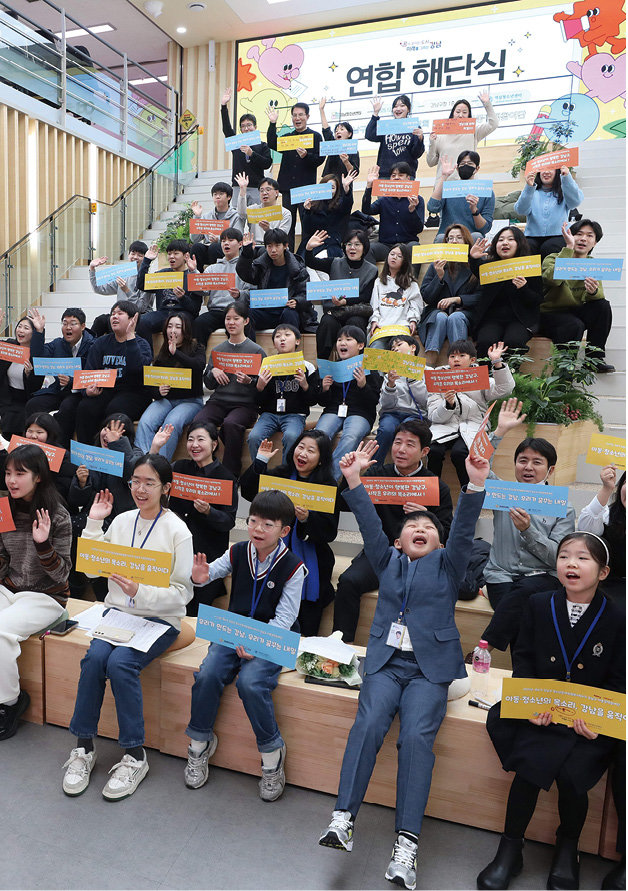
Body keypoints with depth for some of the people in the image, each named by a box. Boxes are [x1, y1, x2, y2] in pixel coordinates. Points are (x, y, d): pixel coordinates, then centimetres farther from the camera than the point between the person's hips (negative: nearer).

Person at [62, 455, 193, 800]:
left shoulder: (177, 531, -9)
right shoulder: (121, 521, 6)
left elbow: (182, 592, -11)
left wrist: (139, 592, -27)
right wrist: (93, 523, 1)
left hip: (159, 619, -4)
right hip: (118, 611, 4)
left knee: (120, 663, -26)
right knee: (94, 657, -23)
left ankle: (135, 755, -8)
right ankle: (83, 746, -4)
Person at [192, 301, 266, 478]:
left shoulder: (256, 350, 2)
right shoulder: (218, 350, 14)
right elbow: (208, 385, 18)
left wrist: (250, 381, -18)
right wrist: (212, 372, -3)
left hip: (245, 404, -3)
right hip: (218, 401, 4)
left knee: (231, 423, -36)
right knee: (198, 421, -27)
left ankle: (232, 474, -24)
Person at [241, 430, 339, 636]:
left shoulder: (328, 486, -4)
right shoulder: (280, 474, 6)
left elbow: (330, 532, -9)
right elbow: (248, 492, -4)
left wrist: (308, 519, -27)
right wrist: (260, 461, -9)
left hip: (310, 556, -2)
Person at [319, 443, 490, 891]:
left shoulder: (447, 565, 13)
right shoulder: (389, 562, 18)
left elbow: (464, 530, -4)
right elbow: (370, 524, 4)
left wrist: (475, 485, -21)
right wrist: (354, 480, -10)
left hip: (431, 665, -1)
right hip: (386, 661, 2)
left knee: (417, 736, -23)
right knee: (369, 724, -23)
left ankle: (407, 842, -20)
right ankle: (343, 819, -19)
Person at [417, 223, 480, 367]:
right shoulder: (436, 265, 12)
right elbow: (426, 297, 4)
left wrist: (457, 299, -13)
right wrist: (439, 276, -9)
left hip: (464, 313, -1)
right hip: (437, 311, 1)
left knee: (455, 317, -34)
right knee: (441, 317, -32)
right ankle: (429, 367, -39)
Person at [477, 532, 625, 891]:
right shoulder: (539, 604, 1)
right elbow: (523, 658, 4)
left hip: (591, 722, -1)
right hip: (541, 711, 1)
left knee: (572, 774, -19)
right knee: (529, 764, -19)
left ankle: (568, 849, 14)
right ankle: (510, 850, 4)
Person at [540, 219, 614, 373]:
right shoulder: (552, 259, -10)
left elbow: (599, 295, -12)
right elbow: (553, 278, -35)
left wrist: (594, 291, -37)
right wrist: (569, 247, -32)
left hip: (574, 313, 5)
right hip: (549, 315, -5)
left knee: (603, 305, -20)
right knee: (575, 325, -33)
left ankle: (596, 357, -9)